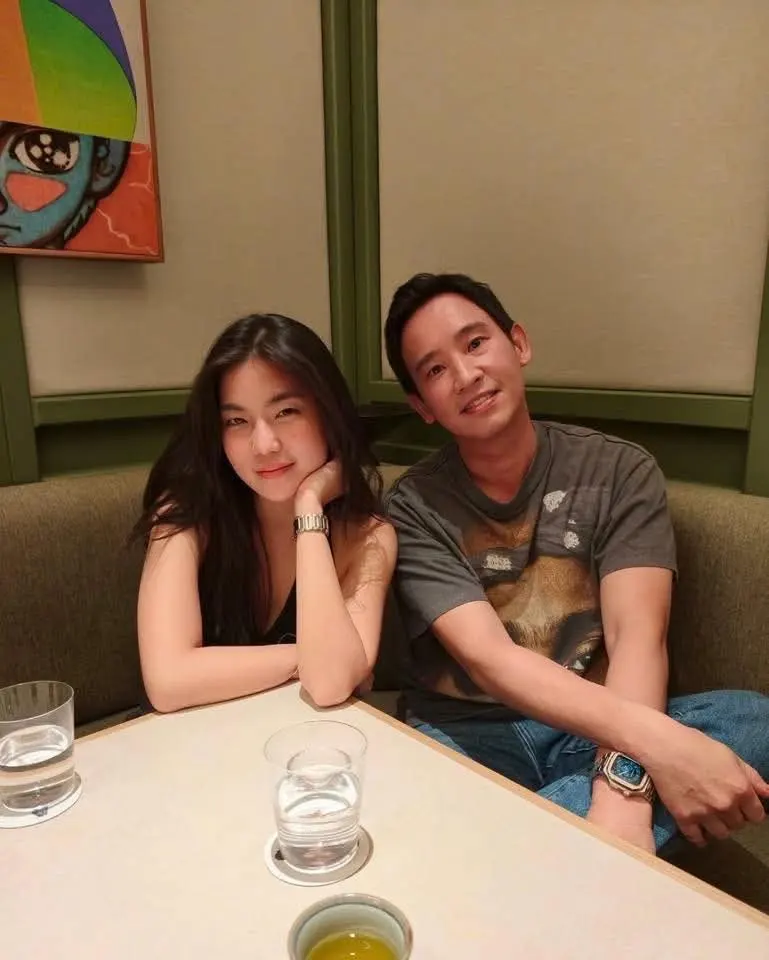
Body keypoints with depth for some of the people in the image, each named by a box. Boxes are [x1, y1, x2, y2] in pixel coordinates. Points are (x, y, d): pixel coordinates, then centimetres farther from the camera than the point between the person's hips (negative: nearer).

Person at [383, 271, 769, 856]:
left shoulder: (620, 472, -3)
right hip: (466, 736, -2)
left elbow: (637, 638, -14)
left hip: (597, 732, 3)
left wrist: (622, 787, -32)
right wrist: (654, 740, -32)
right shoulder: (414, 510, -7)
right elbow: (487, 657, -19)